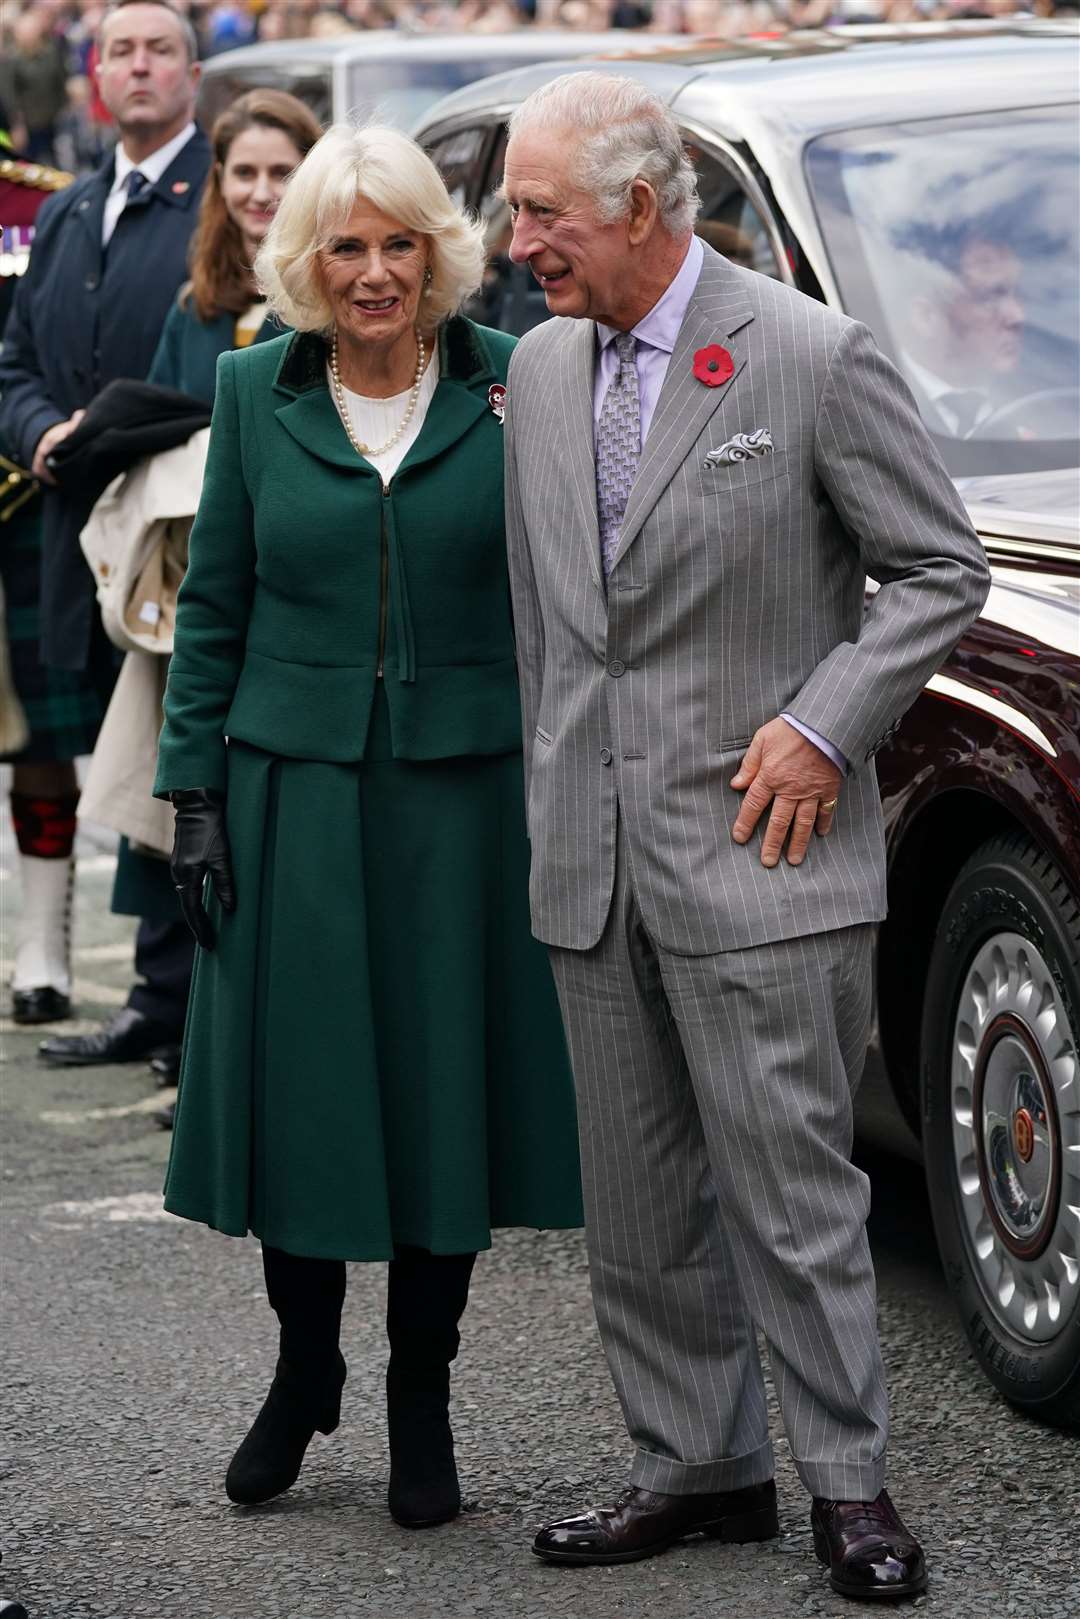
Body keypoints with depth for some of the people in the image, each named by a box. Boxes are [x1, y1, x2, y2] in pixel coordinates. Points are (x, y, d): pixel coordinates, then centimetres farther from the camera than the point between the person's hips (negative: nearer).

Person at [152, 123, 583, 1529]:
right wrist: (194, 792, 2)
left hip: (466, 792, -1)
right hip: (295, 791, 1)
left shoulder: (509, 385, -1)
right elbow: (213, 606, 7)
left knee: (448, 1085, 4)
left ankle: (422, 1399, 19)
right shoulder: (257, 393, 3)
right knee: (298, 1084, 5)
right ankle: (304, 1365, 26)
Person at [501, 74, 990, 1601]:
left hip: (755, 848, -6)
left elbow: (942, 567, -4)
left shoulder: (814, 358, -10)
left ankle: (849, 1480, 7)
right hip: (592, 860, 6)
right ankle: (699, 1466, 22)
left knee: (793, 1189, -3)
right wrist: (554, 796, 15)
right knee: (638, 1209, 11)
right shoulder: (542, 368, 10)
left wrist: (824, 727, -13)